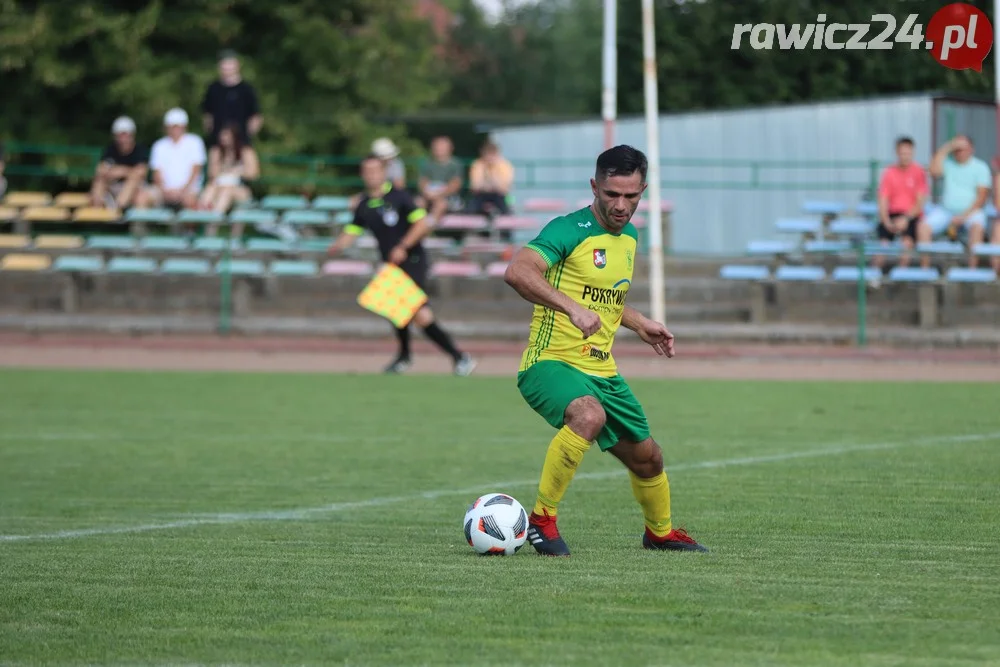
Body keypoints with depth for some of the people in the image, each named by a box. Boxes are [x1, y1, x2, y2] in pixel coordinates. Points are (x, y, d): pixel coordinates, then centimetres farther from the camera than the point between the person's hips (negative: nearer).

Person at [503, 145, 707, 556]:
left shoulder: (628, 236, 12)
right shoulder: (569, 230, -15)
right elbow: (517, 272, -32)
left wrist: (639, 324, 20)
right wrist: (573, 308, -39)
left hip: (601, 370, 8)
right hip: (551, 362, -8)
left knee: (647, 458, 16)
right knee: (589, 416, -38)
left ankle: (660, 533, 45)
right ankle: (541, 519, -25)